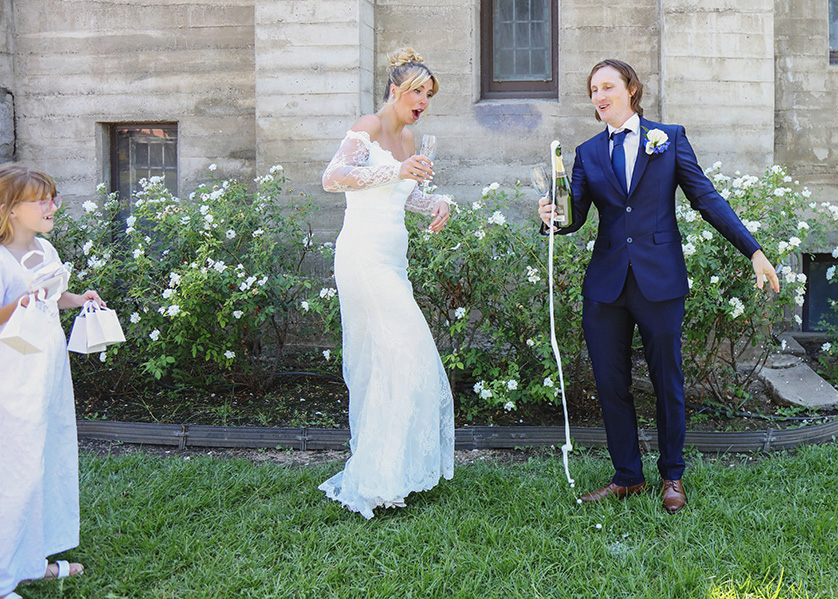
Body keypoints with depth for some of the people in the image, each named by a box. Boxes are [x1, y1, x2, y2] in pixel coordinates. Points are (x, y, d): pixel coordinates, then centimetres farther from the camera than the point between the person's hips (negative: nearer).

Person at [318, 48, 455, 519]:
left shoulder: (408, 138, 19)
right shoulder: (369, 127, -6)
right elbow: (332, 178, -21)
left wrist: (438, 203, 10)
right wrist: (395, 170, -29)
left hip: (392, 261, 9)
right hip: (365, 255, -9)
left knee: (379, 364, 10)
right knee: (406, 356, -12)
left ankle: (367, 476, 19)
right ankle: (378, 480, -5)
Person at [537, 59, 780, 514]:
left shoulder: (669, 138, 6)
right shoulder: (588, 153, 11)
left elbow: (706, 198, 3)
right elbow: (575, 214, 2)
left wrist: (753, 250, -3)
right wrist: (551, 217, -22)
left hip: (660, 280, -2)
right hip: (606, 283, 3)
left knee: (667, 381, 6)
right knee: (610, 383, 6)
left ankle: (673, 477, 23)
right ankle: (627, 476, 22)